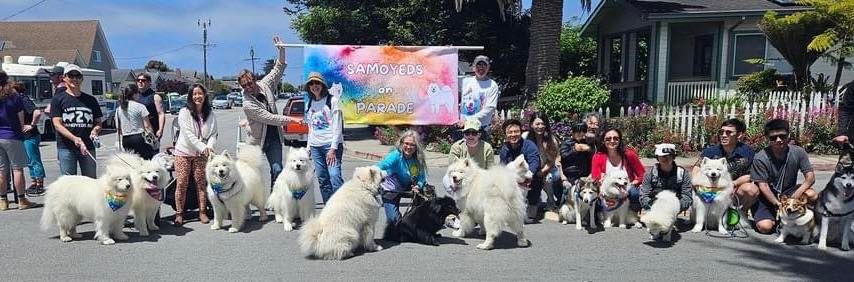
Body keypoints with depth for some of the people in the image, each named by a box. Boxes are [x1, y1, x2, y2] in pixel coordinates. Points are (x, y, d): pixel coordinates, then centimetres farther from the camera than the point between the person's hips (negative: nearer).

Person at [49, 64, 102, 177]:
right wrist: (74, 138, -21)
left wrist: (95, 130, -7)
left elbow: (98, 122, 19)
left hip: (88, 147, 3)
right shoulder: (58, 99, 4)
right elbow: (57, 124, -5)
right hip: (66, 148, -3)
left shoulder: (90, 100, 14)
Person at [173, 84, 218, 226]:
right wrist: (203, 148, -22)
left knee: (201, 183, 1)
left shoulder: (210, 115, 5)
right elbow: (188, 134, -14)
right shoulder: (184, 112, -6)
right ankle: (179, 214, 5)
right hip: (183, 152, -2)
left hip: (201, 154, 2)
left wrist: (209, 147, -16)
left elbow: (213, 134, 4)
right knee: (181, 183, -3)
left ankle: (202, 212, 10)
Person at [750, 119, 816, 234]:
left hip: (788, 192, 3)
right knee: (765, 227, -24)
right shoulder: (760, 158, -17)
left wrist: (794, 197, -29)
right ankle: (776, 218, 14)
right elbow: (763, 185, -17)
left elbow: (810, 177, -13)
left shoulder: (798, 152, -9)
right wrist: (778, 205, -29)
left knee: (812, 195, -27)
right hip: (767, 197, -3)